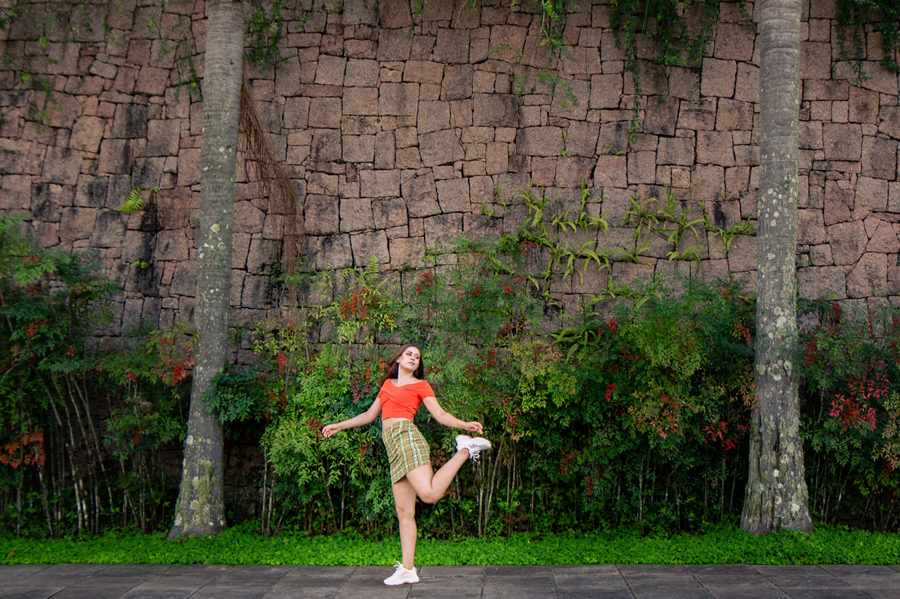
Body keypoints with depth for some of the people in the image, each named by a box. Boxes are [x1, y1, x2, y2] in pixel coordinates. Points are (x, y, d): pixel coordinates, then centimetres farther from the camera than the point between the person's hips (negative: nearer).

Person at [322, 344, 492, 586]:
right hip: (393, 447, 5)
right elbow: (370, 415, 33)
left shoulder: (420, 385, 12)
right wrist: (338, 426, 35)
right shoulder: (387, 384, 28)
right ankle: (408, 569, 0)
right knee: (404, 512, 0)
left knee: (430, 494, -24)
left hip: (406, 436, -5)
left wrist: (466, 425, -15)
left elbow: (441, 415, 3)